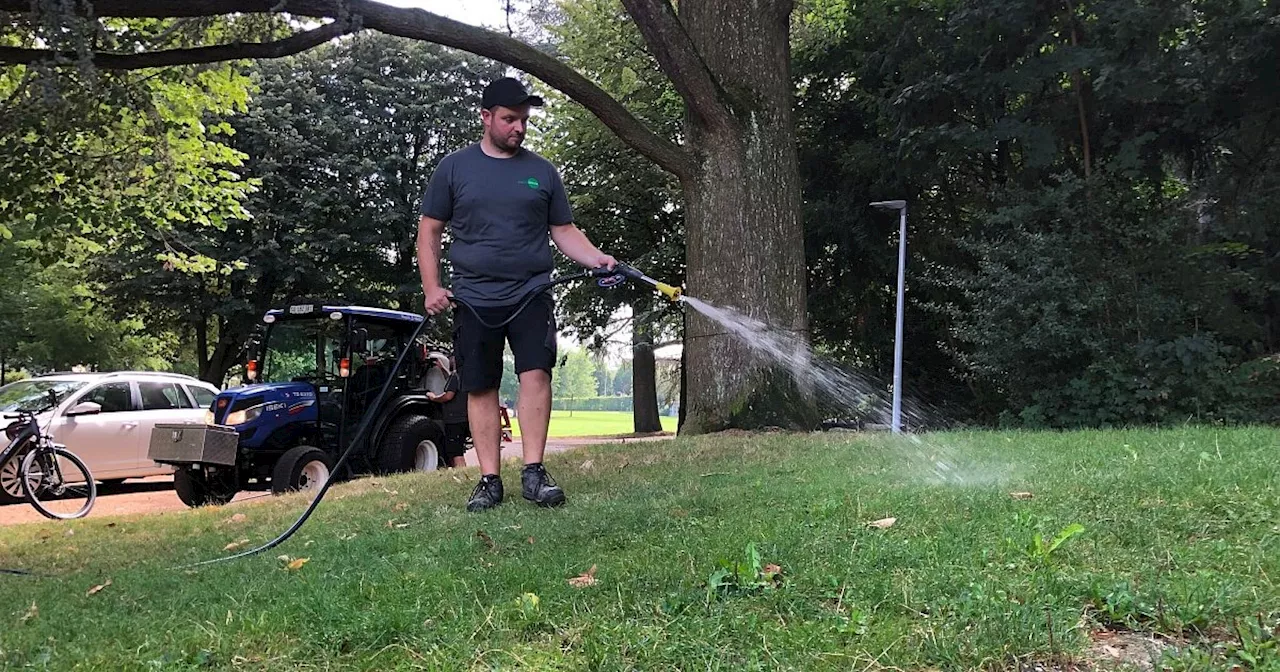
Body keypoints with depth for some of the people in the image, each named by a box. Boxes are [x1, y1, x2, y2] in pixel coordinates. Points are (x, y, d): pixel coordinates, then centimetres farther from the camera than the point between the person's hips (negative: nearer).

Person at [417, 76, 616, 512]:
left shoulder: (541, 171, 11)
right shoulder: (454, 168, 7)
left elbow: (563, 231, 13)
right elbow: (429, 231, 8)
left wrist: (597, 259, -5)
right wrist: (432, 288, -3)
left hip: (531, 294, 0)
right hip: (473, 298, 0)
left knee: (536, 373, -14)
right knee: (480, 389, 1)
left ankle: (533, 472, -9)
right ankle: (490, 480, 7)